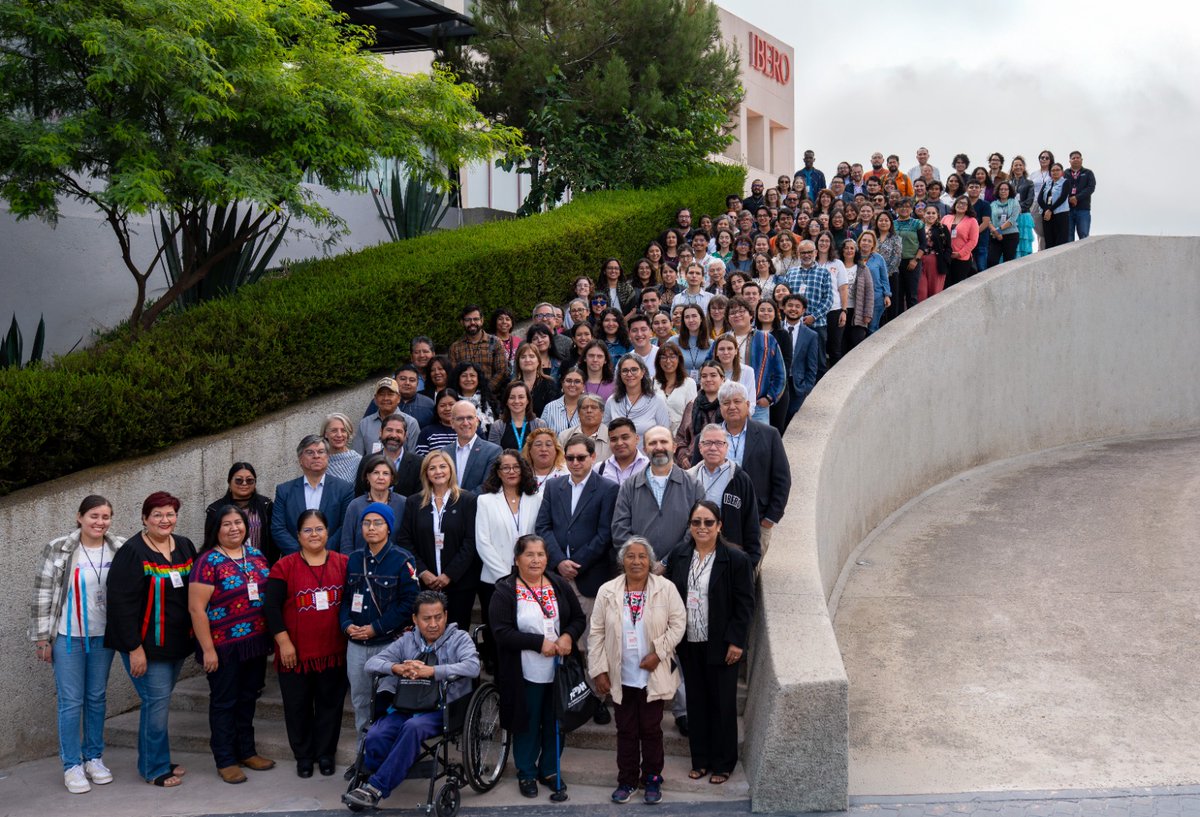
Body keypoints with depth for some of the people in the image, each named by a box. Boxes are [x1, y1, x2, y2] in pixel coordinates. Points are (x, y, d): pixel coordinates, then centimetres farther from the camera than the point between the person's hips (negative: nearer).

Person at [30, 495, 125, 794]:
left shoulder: (121, 549, -3)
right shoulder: (59, 549, -10)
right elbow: (43, 595, -6)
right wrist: (42, 638, -6)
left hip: (103, 636, 3)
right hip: (67, 637, -3)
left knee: (97, 698, 13)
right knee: (71, 701, 1)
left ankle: (94, 758, 26)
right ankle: (72, 765, 13)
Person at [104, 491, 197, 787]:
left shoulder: (185, 547, 7)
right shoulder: (132, 552, -13)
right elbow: (121, 602, -16)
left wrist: (193, 634, 9)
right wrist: (134, 648, -19)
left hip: (177, 642, 6)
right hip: (146, 644, -6)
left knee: (160, 701, 14)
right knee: (157, 702, -4)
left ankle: (158, 762, 25)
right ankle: (155, 769, 9)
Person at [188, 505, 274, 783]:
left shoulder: (256, 556, 7)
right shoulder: (209, 561, -12)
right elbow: (196, 608, -15)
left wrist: (272, 635, 10)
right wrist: (208, 649, -16)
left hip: (256, 643, 6)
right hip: (224, 646, -6)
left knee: (248, 698, 17)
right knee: (224, 702, 6)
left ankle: (247, 751, 31)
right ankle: (226, 760, 18)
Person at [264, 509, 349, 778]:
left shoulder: (344, 563, 2)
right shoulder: (285, 566, -3)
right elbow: (271, 606, -5)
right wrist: (283, 642, -10)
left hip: (334, 651, 1)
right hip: (296, 652, -1)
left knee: (331, 703, 10)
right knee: (298, 705, 9)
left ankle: (326, 753, 25)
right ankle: (303, 756, 24)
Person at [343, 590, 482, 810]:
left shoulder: (460, 638, 5)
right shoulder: (407, 641, 16)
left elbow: (472, 667, -15)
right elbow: (371, 663, 8)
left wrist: (431, 671, -24)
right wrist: (397, 668, -14)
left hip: (443, 708, -3)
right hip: (406, 706, 3)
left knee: (413, 727, -36)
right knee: (374, 737, -27)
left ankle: (376, 788, -26)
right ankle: (365, 780, -2)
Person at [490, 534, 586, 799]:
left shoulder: (559, 585, 2)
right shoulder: (505, 591, -11)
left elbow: (579, 618, 7)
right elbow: (502, 632, -18)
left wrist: (568, 636, -14)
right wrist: (540, 642, -21)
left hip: (558, 671, 4)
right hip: (525, 675, -4)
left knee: (555, 723, 14)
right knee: (528, 725, 10)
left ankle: (550, 770, 33)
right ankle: (526, 773, 28)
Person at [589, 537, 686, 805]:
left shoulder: (666, 588, -7)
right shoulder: (607, 591, -4)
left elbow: (678, 622, -5)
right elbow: (596, 633, -1)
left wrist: (658, 653, -13)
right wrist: (599, 671, -3)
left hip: (653, 675, -1)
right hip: (621, 677, 1)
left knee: (651, 729, 10)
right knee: (626, 730, 11)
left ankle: (652, 779, 25)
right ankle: (627, 780, 24)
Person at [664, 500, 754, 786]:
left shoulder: (736, 560, -10)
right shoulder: (677, 556, 2)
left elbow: (745, 605, -8)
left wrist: (735, 641, -12)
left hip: (721, 646, -4)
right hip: (689, 644, 4)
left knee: (722, 704, 7)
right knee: (696, 701, 13)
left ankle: (722, 764, 20)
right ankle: (700, 760, 26)